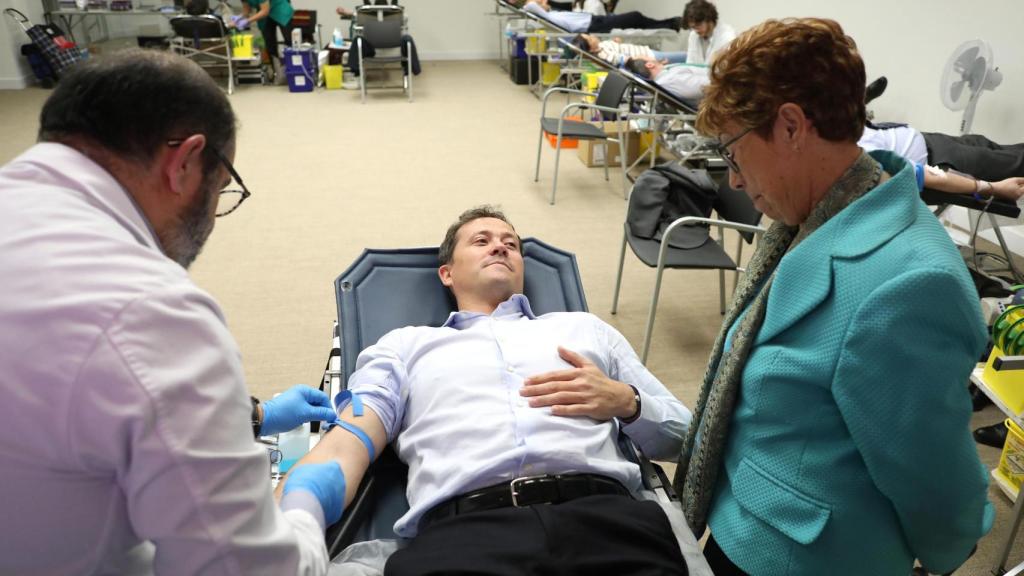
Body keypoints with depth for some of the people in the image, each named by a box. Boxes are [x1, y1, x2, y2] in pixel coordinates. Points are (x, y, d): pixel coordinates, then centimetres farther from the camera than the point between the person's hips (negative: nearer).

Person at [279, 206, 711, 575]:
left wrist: (626, 401, 6)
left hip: (603, 514, 2)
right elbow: (347, 443, 8)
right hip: (464, 527, -1)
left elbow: (680, 434, 28)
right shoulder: (405, 345, 25)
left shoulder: (585, 328, 29)